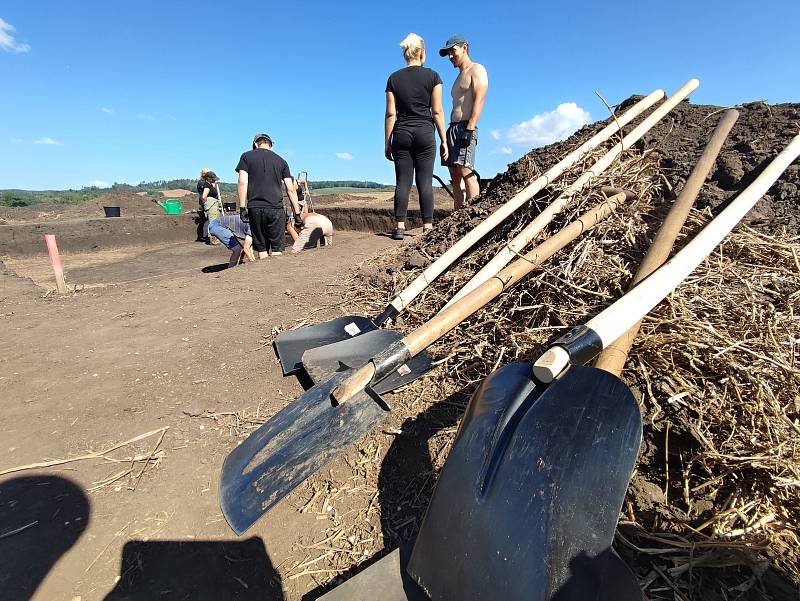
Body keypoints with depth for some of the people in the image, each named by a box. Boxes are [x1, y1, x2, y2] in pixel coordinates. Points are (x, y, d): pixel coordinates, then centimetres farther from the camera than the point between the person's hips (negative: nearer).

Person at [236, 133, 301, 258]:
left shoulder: (246, 156, 11)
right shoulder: (281, 160, 13)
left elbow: (242, 183, -1)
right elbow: (291, 189, 7)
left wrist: (242, 208, -1)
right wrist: (297, 213, 9)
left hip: (255, 208, 0)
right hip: (276, 208, 0)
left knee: (261, 247, 7)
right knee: (277, 248, 2)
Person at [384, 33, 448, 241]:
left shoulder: (394, 78, 8)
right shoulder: (432, 76, 3)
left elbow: (390, 113, 4)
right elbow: (437, 111, 0)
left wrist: (387, 142, 7)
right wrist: (444, 140, 2)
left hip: (401, 134, 2)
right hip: (425, 132, -1)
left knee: (402, 181, 1)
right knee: (425, 181, 0)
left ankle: (400, 227, -4)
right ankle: (427, 227, -2)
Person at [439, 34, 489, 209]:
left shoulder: (476, 69, 3)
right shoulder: (460, 76, 29)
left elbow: (479, 100, -12)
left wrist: (469, 129, -24)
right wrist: (449, 133, 16)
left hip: (465, 127, -9)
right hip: (453, 128, 9)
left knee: (466, 172, -20)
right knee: (455, 177, 1)